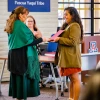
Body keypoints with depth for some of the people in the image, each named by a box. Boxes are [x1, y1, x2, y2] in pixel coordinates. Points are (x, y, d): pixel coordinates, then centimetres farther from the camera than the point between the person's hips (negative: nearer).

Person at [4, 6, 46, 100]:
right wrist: (41, 39, -7)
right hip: (21, 55, -9)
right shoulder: (21, 25, -15)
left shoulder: (11, 25, 13)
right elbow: (29, 41, -17)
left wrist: (33, 36, 22)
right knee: (23, 76, -1)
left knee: (15, 76, 12)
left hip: (13, 54, 9)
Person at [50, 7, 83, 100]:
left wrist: (59, 39, -16)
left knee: (75, 79, -5)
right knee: (71, 79, 13)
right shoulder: (67, 25, 19)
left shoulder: (75, 26, -11)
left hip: (71, 56, -10)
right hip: (66, 56, 10)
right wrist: (56, 39, 9)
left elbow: (72, 42, -19)